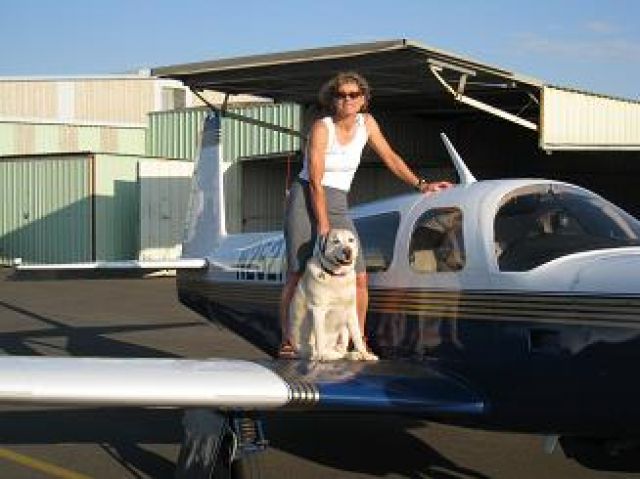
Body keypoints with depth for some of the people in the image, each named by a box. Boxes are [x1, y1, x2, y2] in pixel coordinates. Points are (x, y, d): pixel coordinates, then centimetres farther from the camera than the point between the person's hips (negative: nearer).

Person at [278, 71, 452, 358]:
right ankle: (287, 343, -1)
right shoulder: (321, 128, -13)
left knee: (358, 277, -1)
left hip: (338, 205, 6)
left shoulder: (366, 123, 3)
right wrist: (323, 227, -17)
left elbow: (390, 157, 16)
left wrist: (421, 185, 11)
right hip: (306, 201, -5)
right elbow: (315, 182, -15)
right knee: (297, 275, -7)